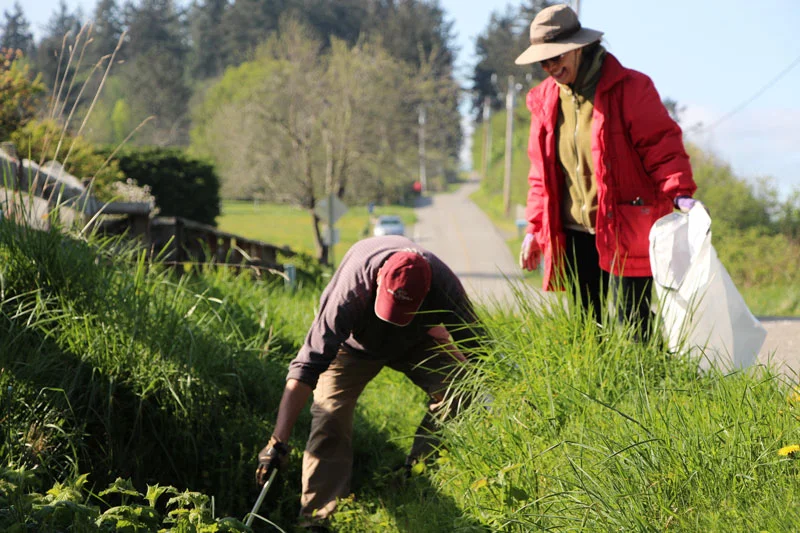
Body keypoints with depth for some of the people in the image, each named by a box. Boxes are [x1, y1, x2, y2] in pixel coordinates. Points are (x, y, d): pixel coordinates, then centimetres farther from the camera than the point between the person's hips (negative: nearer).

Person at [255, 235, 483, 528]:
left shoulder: (444, 285, -37)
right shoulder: (349, 292, -43)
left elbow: (475, 345, -19)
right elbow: (307, 366, -44)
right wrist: (278, 440, -47)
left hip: (415, 341, 3)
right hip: (354, 343, -2)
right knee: (330, 413, -21)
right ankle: (317, 516, -15)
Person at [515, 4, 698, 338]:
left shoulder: (629, 88, -9)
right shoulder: (545, 99, 9)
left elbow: (662, 147, -11)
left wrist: (679, 193, -26)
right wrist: (535, 229, 14)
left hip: (627, 233, -6)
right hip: (574, 236, 6)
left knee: (634, 333, -7)